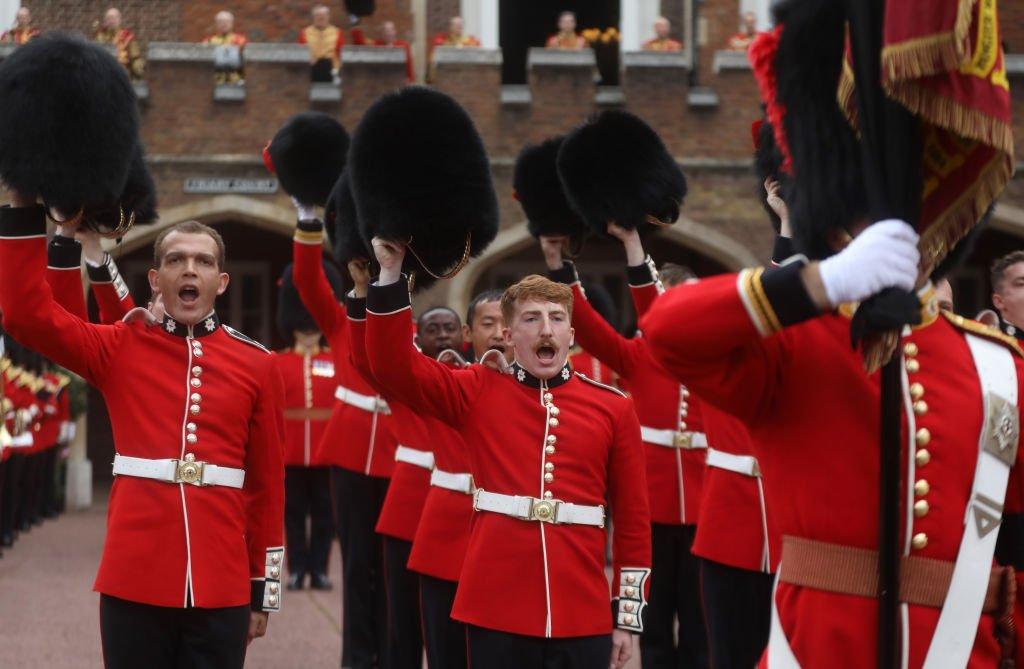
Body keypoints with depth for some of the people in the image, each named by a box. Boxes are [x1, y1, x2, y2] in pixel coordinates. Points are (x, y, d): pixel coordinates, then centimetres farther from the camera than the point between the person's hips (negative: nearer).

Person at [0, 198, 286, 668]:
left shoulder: (256, 365, 6)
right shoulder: (121, 349, 5)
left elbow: (268, 484, 9)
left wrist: (264, 590, 9)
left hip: (221, 585, 1)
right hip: (135, 581, -1)